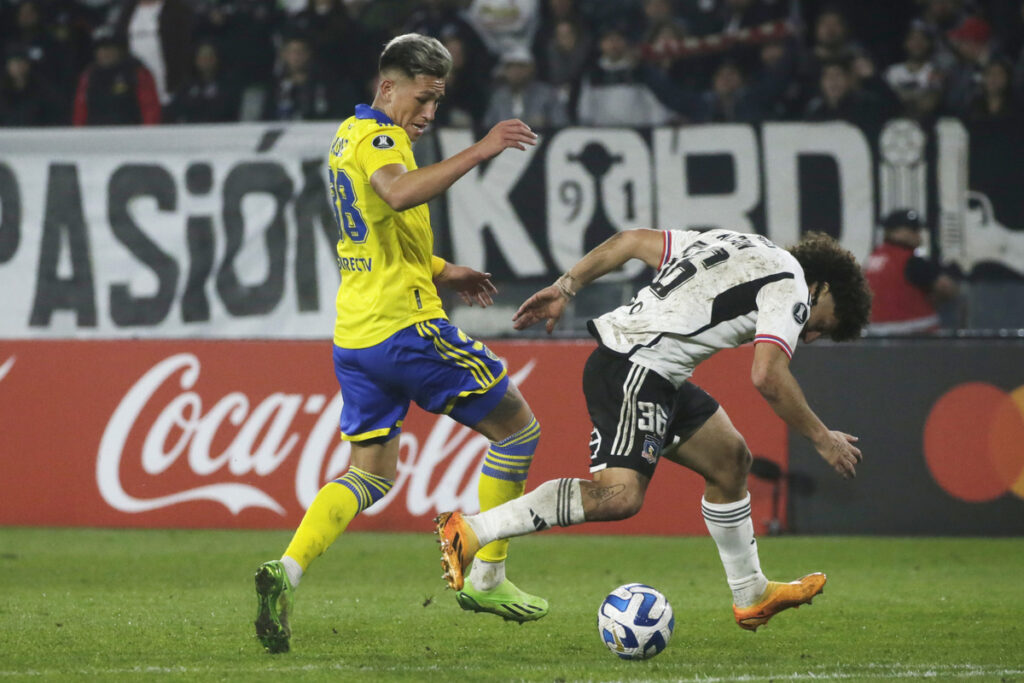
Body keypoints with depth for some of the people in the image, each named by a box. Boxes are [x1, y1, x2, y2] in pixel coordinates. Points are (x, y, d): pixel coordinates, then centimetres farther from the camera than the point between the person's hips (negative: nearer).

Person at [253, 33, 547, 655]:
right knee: (518, 427, 6)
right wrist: (479, 152, -34)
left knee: (372, 472, 13)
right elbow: (399, 193, -36)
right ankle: (487, 578, 7)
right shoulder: (378, 137, -13)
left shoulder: (351, 134, 18)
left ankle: (287, 570, -9)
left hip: (356, 335, 9)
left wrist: (439, 271, 25)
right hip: (405, 325, -9)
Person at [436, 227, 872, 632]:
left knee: (730, 460, 21)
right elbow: (767, 377, -15)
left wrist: (565, 287, 21)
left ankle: (751, 596, 34)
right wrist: (821, 438, -5)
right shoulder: (791, 287, -3)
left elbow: (634, 241, 22)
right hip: (635, 370, -11)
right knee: (620, 495, -23)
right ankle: (469, 531, -24)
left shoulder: (736, 246, 25)